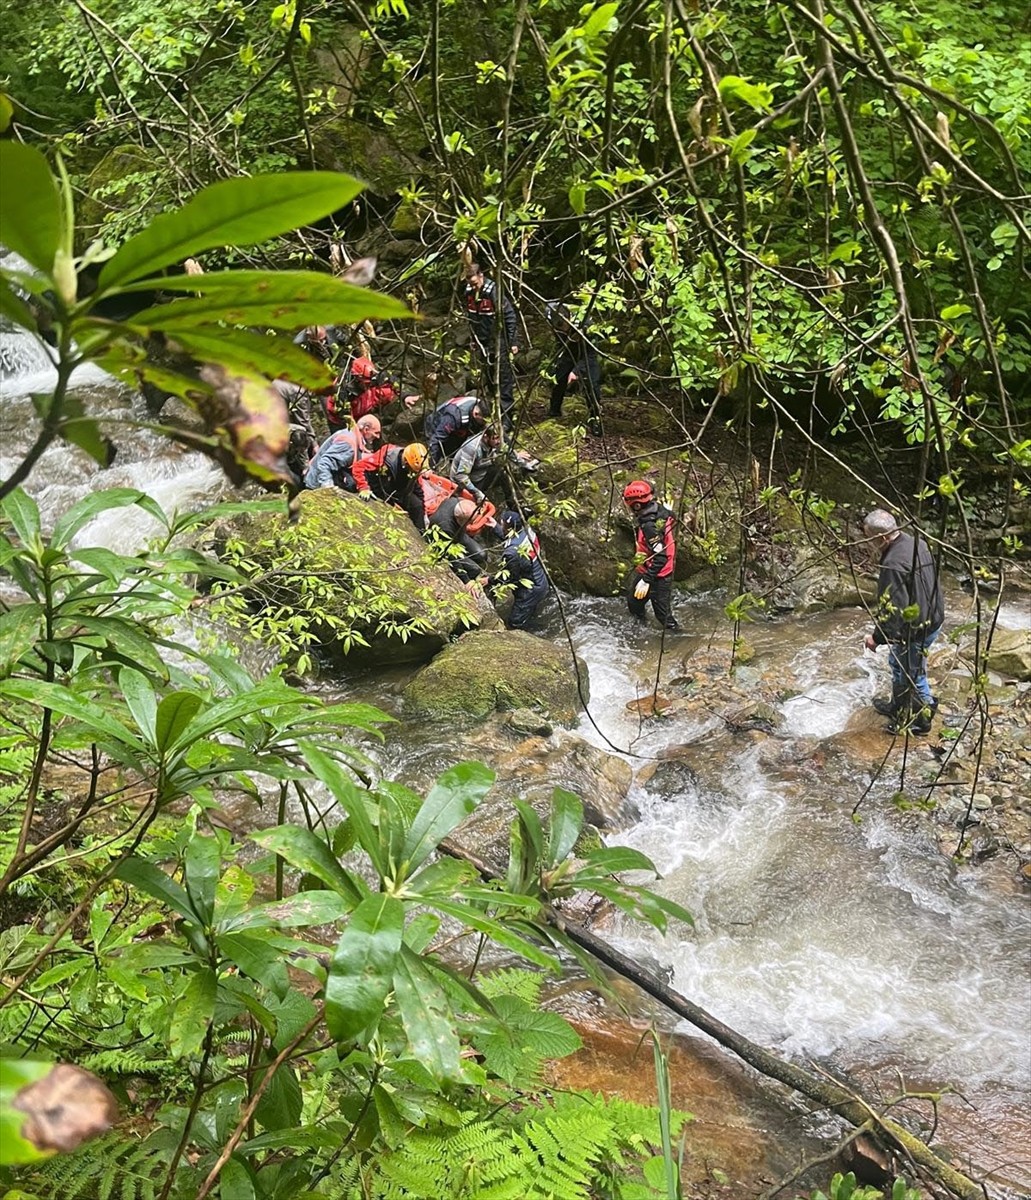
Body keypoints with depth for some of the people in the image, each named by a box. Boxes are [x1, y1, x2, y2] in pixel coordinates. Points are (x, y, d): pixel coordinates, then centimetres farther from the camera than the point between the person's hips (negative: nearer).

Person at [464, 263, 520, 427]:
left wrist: (514, 342, -15)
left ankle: (506, 418, 1)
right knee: (489, 381, 17)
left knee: (503, 381, -2)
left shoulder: (494, 291, -21)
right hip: (482, 343, 7)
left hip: (498, 343, -7)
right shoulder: (469, 292, 1)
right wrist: (474, 339, 19)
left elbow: (511, 316, -17)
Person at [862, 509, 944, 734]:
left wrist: (877, 637, -19)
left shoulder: (894, 564, -32)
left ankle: (921, 719, 29)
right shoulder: (916, 542, -2)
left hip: (916, 629, -9)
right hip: (933, 617, 10)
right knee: (898, 663, 26)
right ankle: (897, 707, 43)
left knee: (913, 675, 11)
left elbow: (893, 609, -31)